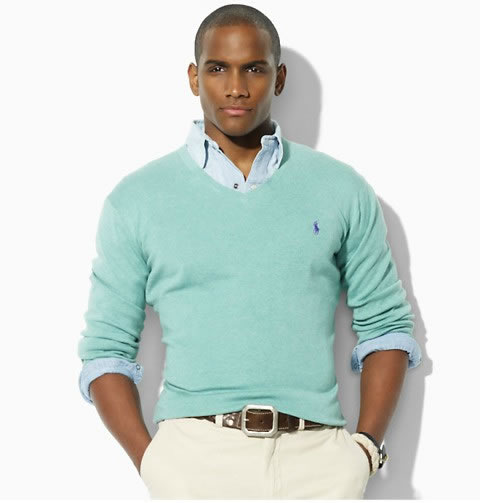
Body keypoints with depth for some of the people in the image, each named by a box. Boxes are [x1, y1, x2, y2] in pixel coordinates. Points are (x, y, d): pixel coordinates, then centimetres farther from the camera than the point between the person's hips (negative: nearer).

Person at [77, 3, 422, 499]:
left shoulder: (342, 190, 9)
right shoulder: (136, 200, 7)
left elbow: (385, 325, 12)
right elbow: (107, 348, 7)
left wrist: (367, 445, 0)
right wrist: (150, 462, -5)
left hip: (317, 458, 1)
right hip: (195, 458, -1)